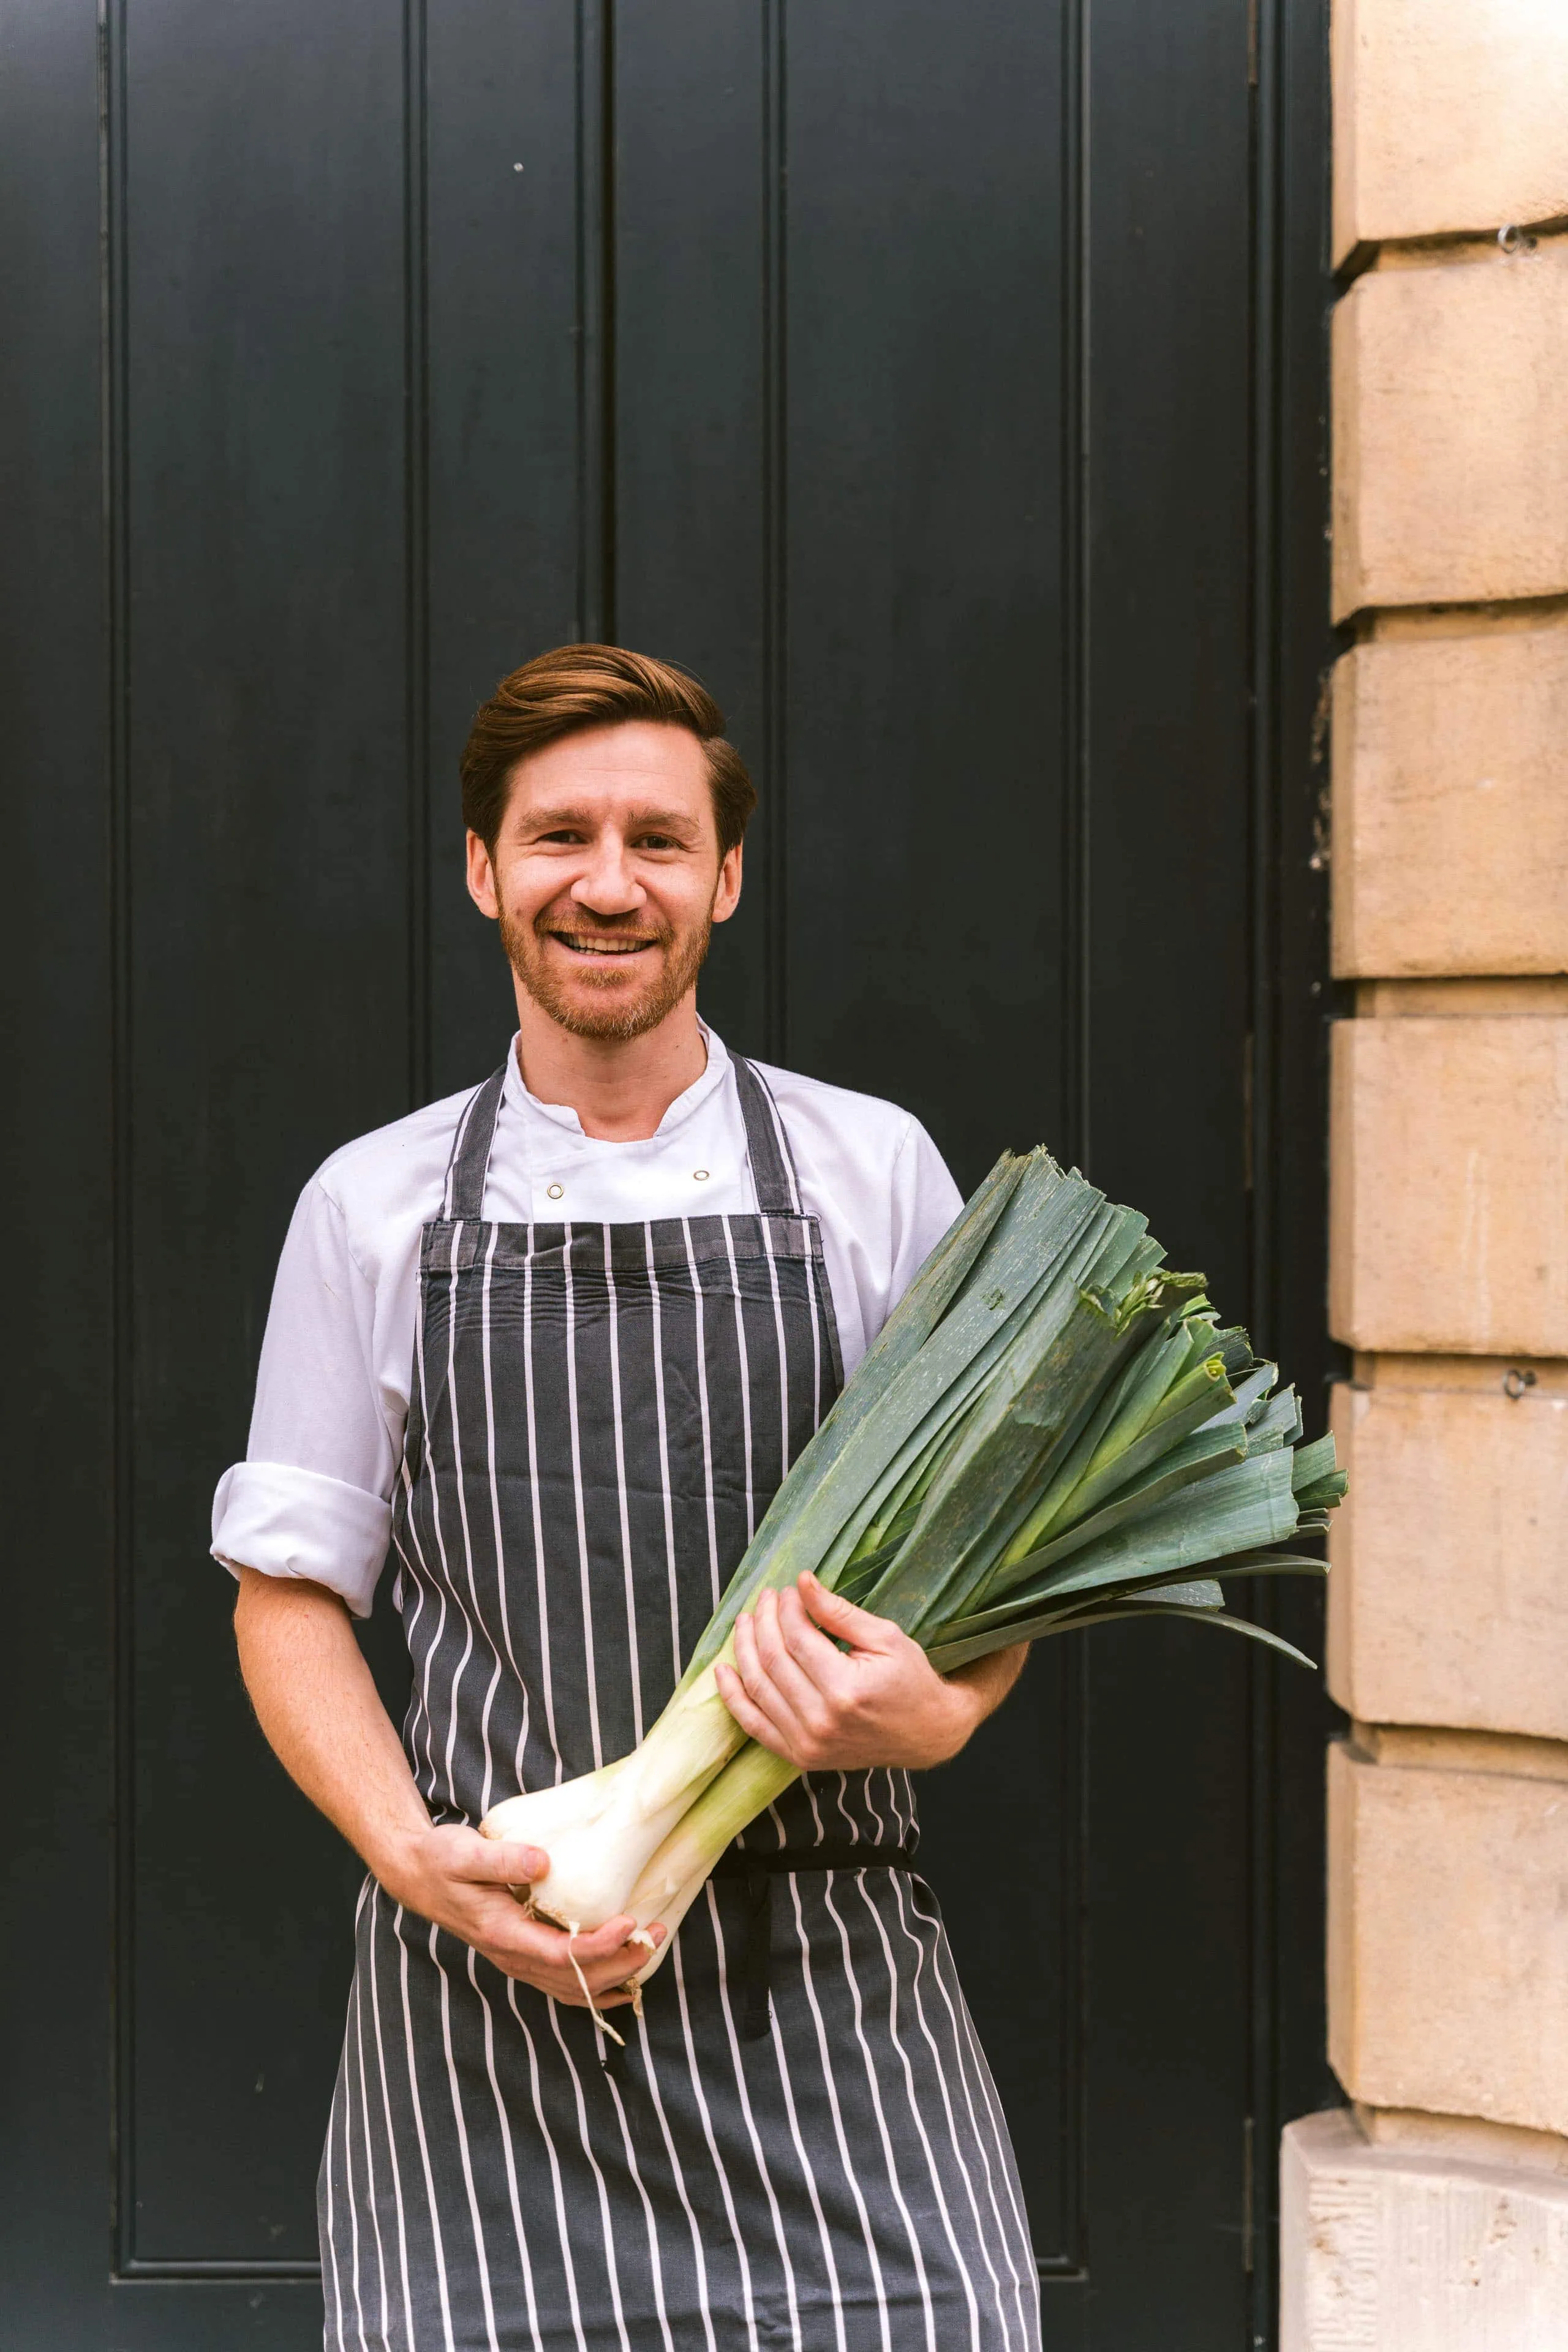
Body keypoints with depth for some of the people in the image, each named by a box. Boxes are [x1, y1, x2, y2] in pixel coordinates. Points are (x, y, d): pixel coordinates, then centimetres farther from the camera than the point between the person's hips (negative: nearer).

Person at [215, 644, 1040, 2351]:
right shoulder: (372, 1207, 8)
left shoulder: (876, 1173, 7)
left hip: (821, 1977, 0)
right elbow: (290, 1592, 9)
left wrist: (940, 1709, -12)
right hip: (482, 1981, 1)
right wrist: (414, 1855, -8)